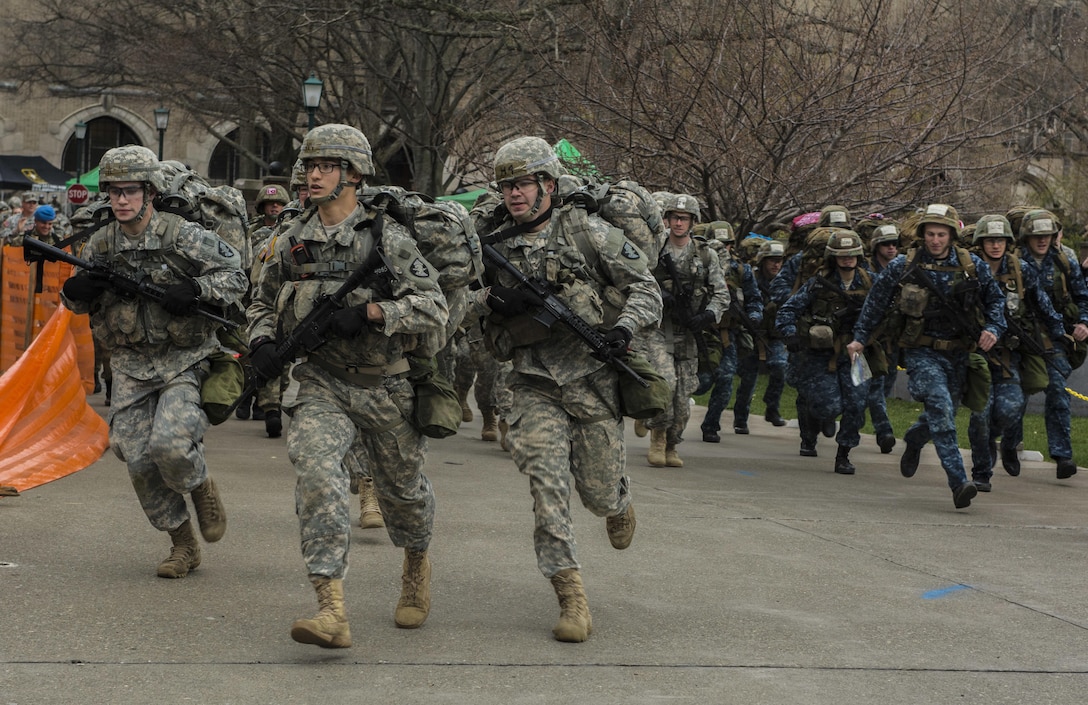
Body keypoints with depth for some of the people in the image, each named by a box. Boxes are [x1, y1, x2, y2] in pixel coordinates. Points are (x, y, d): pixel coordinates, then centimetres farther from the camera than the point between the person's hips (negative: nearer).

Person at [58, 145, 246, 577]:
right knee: (139, 460, 0)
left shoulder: (183, 236, -10)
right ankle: (183, 545, 16)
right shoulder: (100, 246, 4)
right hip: (132, 367, 5)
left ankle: (202, 487, 12)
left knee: (170, 444, -24)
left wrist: (195, 290, -22)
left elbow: (235, 275, -4)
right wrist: (74, 291, -9)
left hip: (185, 362, -5)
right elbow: (82, 304, 15)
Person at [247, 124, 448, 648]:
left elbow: (434, 307, -15)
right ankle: (332, 611, -29)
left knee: (401, 486, 15)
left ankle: (417, 564, 50)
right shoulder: (291, 239, 5)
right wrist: (261, 342, -1)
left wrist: (367, 312, -25)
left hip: (385, 387, -2)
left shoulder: (386, 238, -8)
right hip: (321, 384, 2)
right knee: (316, 468, -24)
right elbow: (262, 302, 20)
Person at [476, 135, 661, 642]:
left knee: (598, 490, 5)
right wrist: (497, 303, -7)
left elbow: (645, 287, -1)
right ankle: (571, 599, -12)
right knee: (546, 481, -15)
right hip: (534, 385, 2)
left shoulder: (586, 231, -3)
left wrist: (623, 326, -19)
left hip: (592, 379, -2)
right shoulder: (496, 247, 7)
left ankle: (620, 503, 45)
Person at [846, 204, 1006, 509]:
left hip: (957, 354, 4)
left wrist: (993, 328, -4)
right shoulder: (903, 266, -4)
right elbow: (876, 301, 9)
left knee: (943, 414, 14)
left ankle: (914, 439, 50)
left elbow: (995, 299, 14)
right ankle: (959, 483, -26)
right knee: (941, 409, -22)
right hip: (922, 352, -3)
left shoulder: (972, 266, 1)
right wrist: (860, 338, 11)